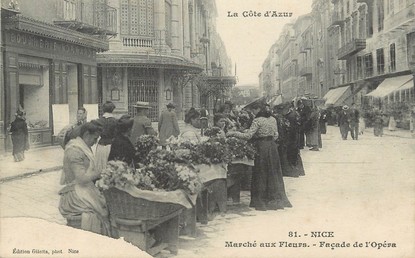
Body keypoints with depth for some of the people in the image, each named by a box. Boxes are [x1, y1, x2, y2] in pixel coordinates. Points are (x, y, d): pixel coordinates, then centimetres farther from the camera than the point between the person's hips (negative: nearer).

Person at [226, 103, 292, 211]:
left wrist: (233, 133, -11)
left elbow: (248, 135, -17)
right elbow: (276, 135, 13)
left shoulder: (257, 121, -12)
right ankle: (276, 199, 19)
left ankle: (262, 201, 8)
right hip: (272, 146, 7)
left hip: (262, 148, -7)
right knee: (273, 173, 14)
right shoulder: (273, 119, 8)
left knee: (261, 174, 2)